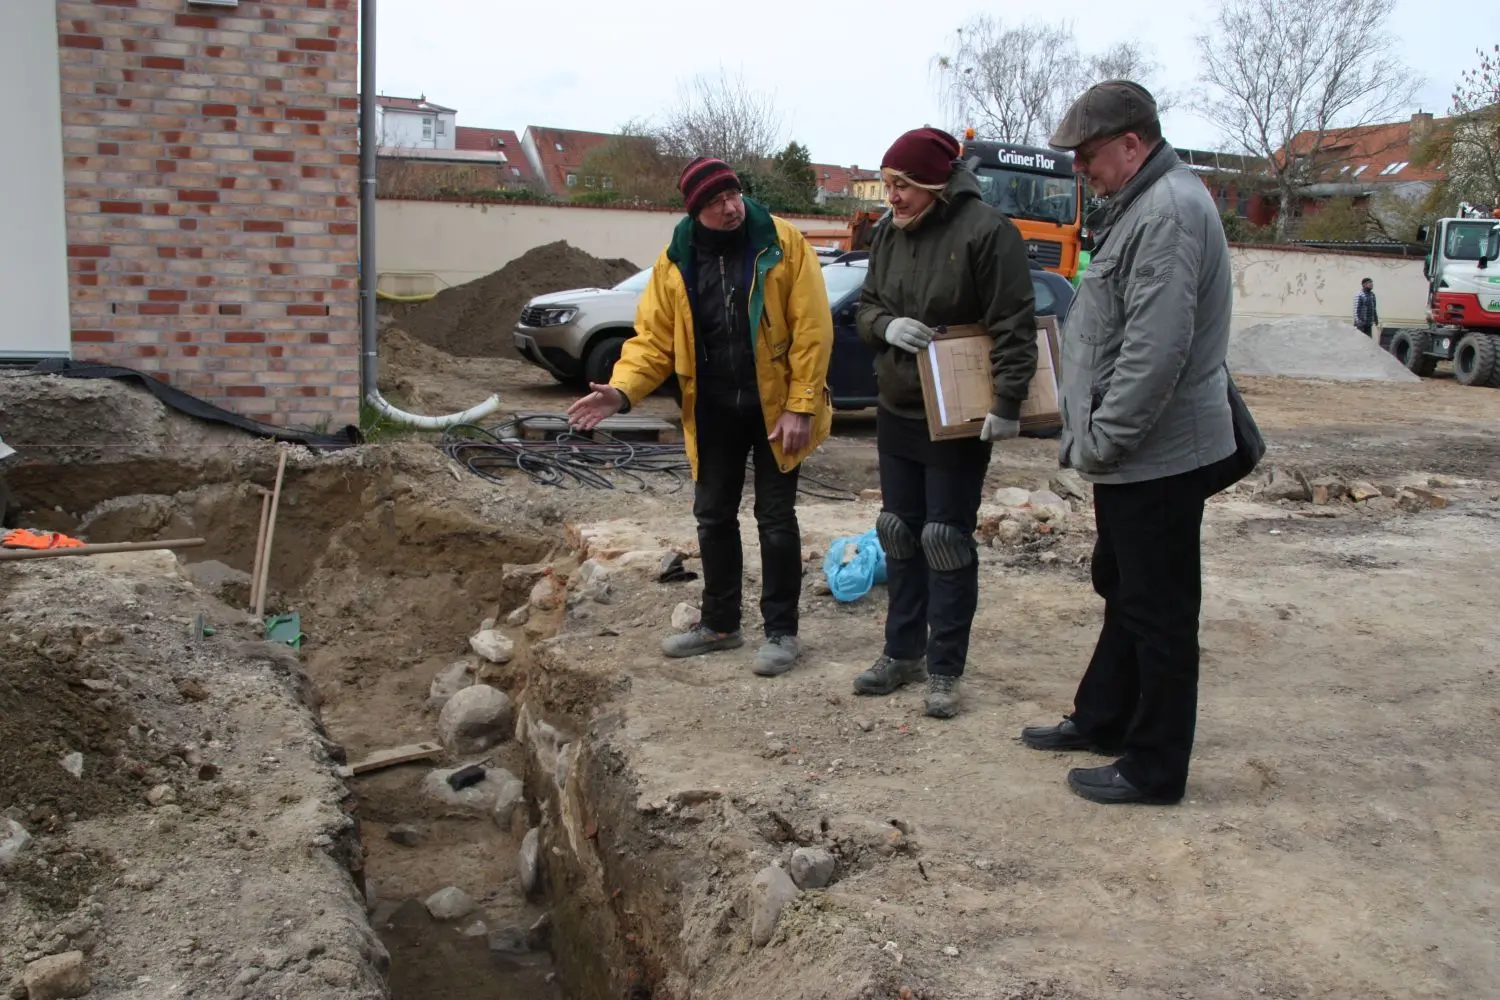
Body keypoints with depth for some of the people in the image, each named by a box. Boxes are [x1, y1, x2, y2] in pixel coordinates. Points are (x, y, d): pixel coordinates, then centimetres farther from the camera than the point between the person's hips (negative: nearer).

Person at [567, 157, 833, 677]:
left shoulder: (783, 243, -13)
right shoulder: (676, 260, -3)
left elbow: (811, 329, -14)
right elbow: (653, 338, -3)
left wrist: (801, 406, -18)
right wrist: (623, 390, -20)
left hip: (775, 405, -4)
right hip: (713, 409, 4)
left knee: (775, 518, 3)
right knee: (713, 516, 12)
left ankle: (781, 631, 15)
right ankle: (720, 622, 28)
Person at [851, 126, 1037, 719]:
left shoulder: (985, 229, -15)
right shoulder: (889, 233, 6)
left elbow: (1014, 324, -17)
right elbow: (865, 307, 12)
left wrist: (1008, 403, -21)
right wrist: (886, 326, -11)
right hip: (897, 412, 7)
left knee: (947, 542, 0)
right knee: (900, 534, 13)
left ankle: (944, 669, 10)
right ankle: (902, 652, 26)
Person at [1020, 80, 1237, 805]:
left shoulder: (1170, 212, -20)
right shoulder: (1141, 204, 14)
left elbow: (1156, 348, -27)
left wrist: (1100, 439, -20)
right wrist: (1089, 433, 17)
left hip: (1159, 455, -11)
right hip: (1133, 454, 11)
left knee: (1158, 611, 0)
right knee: (1123, 594, 22)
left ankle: (1154, 769, 12)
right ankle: (1102, 719, 38)